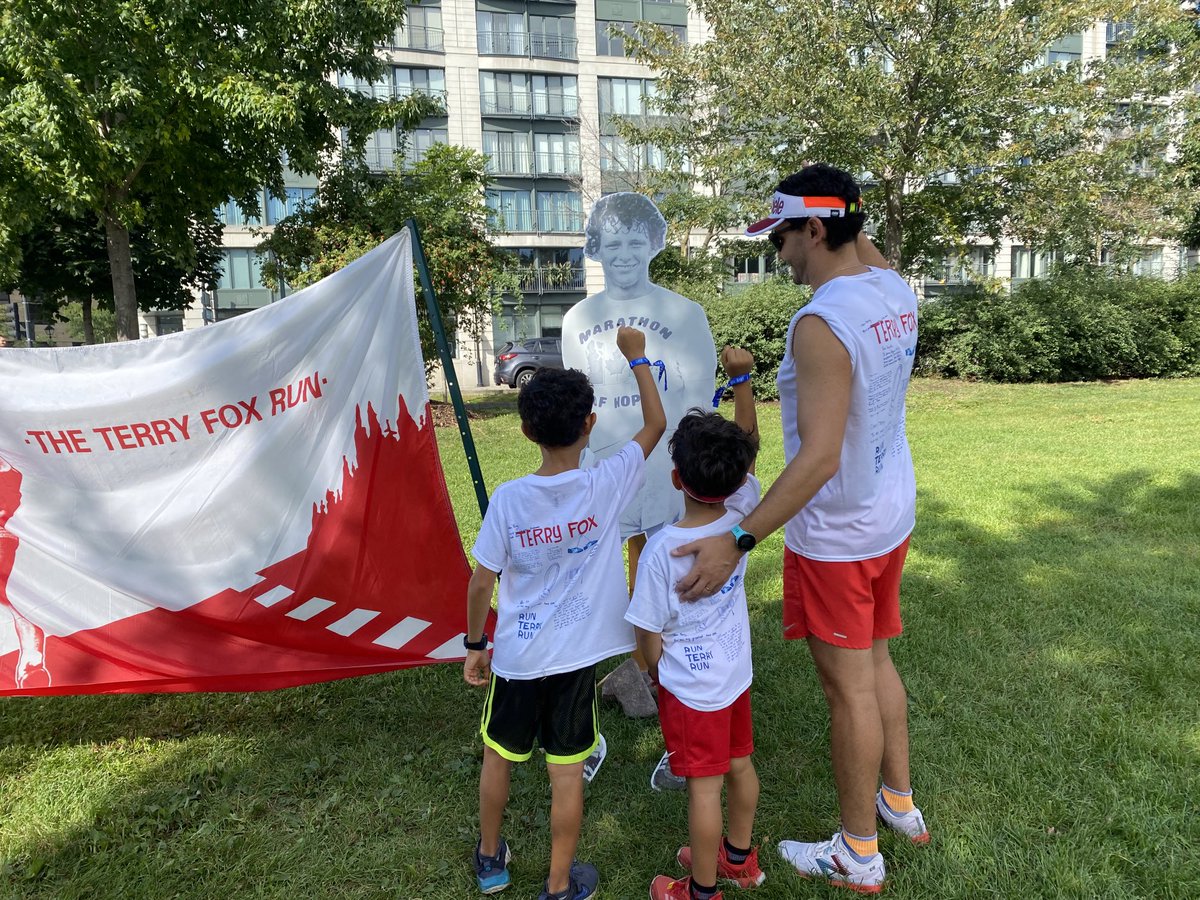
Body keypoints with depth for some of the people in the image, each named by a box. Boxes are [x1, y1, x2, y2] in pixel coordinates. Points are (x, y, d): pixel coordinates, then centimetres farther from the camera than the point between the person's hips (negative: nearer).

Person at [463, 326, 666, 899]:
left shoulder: (508, 499, -16)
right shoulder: (607, 486, -15)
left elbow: (481, 583, -9)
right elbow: (655, 425, -1)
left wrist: (475, 645, 7)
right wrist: (636, 357, 9)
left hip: (515, 656, 1)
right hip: (577, 657, 0)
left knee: (498, 756, 23)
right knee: (567, 772, 13)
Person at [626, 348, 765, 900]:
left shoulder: (662, 549, -27)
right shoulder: (740, 516, -15)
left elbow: (648, 633, -18)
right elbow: (748, 442, -3)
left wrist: (658, 675, 2)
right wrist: (742, 379, -9)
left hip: (691, 688, -6)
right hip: (736, 673, 6)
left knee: (704, 787, 9)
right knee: (740, 765, 23)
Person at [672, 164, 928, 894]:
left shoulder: (821, 324, -26)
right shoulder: (896, 291, -1)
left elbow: (820, 457, -30)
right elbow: (868, 253, 26)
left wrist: (738, 541, -29)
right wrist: (851, 220, 17)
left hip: (837, 537, -8)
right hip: (892, 518, 9)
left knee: (848, 687, 7)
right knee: (876, 662, 24)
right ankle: (899, 802, 43)